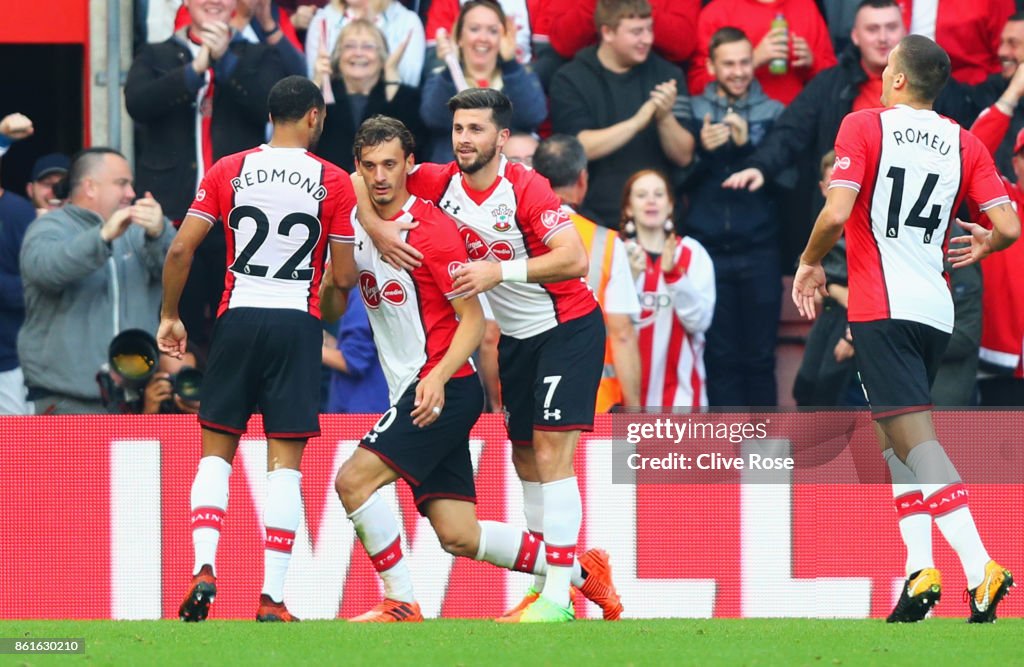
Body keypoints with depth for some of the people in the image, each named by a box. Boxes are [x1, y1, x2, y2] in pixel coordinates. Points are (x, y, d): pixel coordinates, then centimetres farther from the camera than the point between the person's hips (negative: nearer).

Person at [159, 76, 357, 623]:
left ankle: (204, 572, -7)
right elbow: (343, 278, 0)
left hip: (238, 317, 1)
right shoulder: (334, 182, 0)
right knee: (285, 464, 1)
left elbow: (180, 249, 1)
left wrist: (169, 316, 13)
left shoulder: (229, 171, 4)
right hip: (298, 322, -1)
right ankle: (272, 598, -5)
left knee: (215, 453, 11)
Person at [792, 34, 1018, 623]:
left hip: (881, 305, -6)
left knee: (914, 434, -12)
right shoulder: (964, 144, 10)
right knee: (897, 435, 17)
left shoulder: (864, 126, -3)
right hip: (935, 307, 6)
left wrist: (811, 263, 5)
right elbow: (1009, 227, 2)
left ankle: (979, 566, -25)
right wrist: (982, 247, 25)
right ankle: (920, 567, 5)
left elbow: (836, 213, -14)